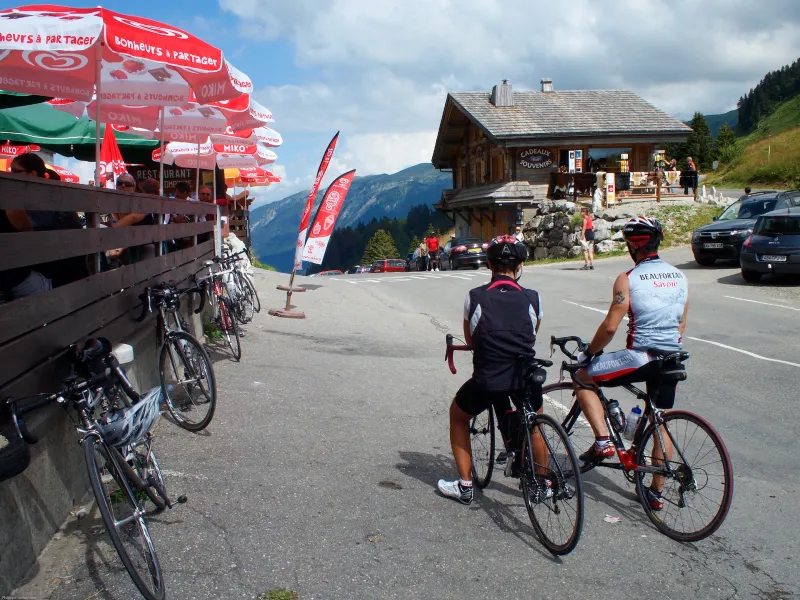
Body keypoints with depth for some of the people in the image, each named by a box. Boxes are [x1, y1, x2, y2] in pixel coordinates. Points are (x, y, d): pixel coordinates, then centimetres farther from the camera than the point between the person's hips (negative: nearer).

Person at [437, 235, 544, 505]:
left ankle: (465, 485, 27)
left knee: (457, 416, 28)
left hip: (486, 381, -2)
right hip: (526, 379, 2)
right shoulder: (532, 299, 1)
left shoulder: (474, 297, -2)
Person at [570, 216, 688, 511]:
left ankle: (603, 440, 1)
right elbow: (681, 326, 16)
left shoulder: (628, 279, -10)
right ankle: (656, 492, 26)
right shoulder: (680, 278, 10)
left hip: (641, 357, -7)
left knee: (583, 378, 12)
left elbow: (610, 326, -12)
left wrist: (588, 352, 2)